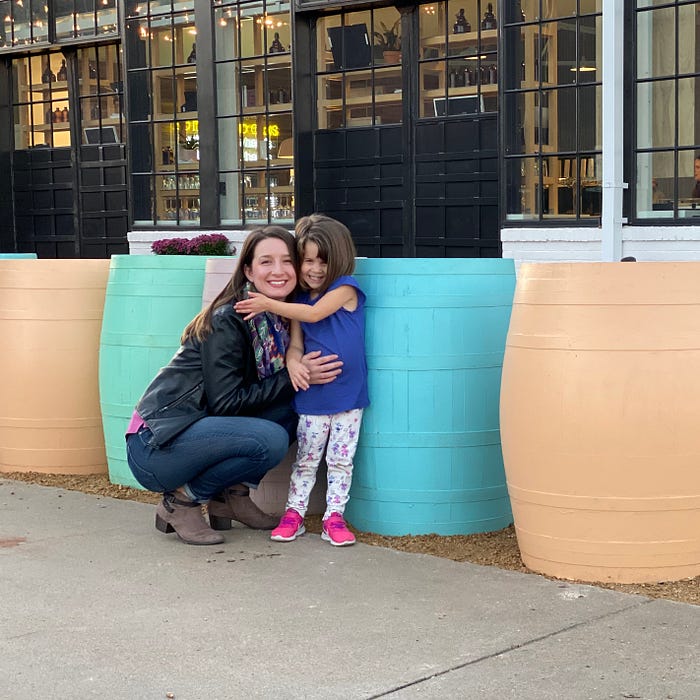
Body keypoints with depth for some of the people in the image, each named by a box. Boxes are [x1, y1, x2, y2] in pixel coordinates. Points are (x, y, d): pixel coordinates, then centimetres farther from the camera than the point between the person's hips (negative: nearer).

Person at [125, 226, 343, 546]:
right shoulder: (227, 321, -18)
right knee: (269, 439, -27)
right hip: (155, 446, -8)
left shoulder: (280, 320, 5)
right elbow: (225, 402, -19)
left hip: (200, 429, 8)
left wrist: (305, 371, -7)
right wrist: (294, 378, -18)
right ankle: (181, 500, -8)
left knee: (289, 410, -6)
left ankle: (232, 495, 2)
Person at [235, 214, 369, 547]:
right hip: (312, 394, 3)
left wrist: (269, 304, -17)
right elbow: (295, 344, 2)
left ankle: (334, 516, 14)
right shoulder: (299, 301, 5)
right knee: (306, 459, 10)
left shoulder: (346, 287, -7)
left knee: (341, 460, 6)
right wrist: (293, 363, -21)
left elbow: (314, 313, -20)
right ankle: (294, 513, 18)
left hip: (348, 393, -3)